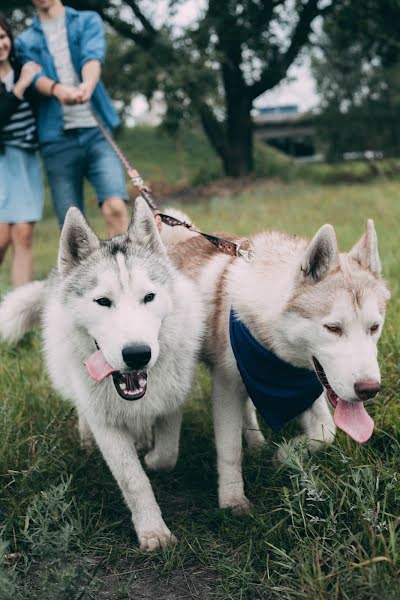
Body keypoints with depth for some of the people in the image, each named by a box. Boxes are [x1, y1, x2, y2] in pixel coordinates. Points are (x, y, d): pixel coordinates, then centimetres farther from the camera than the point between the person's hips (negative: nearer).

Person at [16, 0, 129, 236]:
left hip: (96, 130, -1)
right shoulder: (25, 41, 16)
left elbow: (93, 56, -7)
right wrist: (58, 89, -28)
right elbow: (35, 76, -4)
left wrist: (88, 85, -30)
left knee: (115, 206, -22)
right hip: (57, 139, 1)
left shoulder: (88, 21, 14)